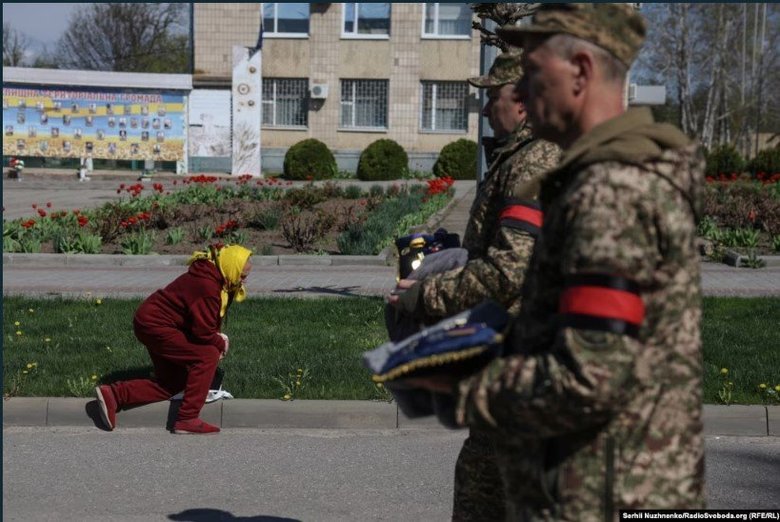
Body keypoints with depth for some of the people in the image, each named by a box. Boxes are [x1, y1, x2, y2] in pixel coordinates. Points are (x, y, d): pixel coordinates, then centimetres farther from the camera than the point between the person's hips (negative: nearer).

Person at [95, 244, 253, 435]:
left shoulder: (213, 278, 4)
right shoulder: (207, 286, -27)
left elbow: (207, 321, 16)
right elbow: (203, 331, -25)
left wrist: (217, 337, -1)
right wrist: (220, 344, -7)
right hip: (154, 325, -11)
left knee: (172, 383, 13)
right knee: (208, 355, -18)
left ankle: (112, 394, 11)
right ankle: (187, 419, -16)